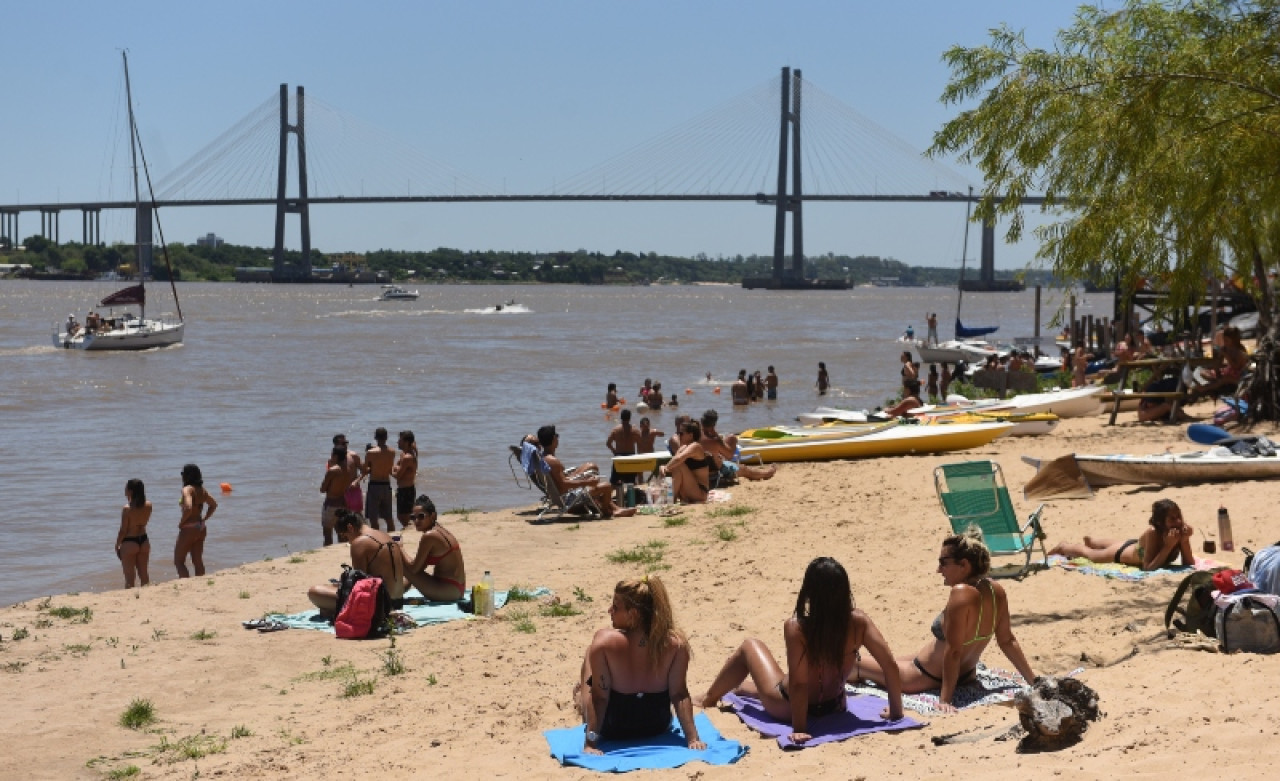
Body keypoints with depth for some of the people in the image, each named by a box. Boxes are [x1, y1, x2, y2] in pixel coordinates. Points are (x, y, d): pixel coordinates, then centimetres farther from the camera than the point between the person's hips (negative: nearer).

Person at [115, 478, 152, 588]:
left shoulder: (127, 509, -19)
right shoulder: (148, 506, -4)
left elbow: (123, 531, -15)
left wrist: (117, 545, 0)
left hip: (129, 543, -5)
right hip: (144, 541, 5)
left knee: (129, 576, 2)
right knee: (143, 574, 16)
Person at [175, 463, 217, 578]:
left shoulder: (187, 489, -16)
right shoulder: (202, 490, 9)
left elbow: (188, 508, -31)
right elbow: (213, 505, 21)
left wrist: (182, 522, -17)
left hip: (189, 529, -8)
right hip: (201, 529, 8)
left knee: (179, 561, 1)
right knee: (198, 561, 13)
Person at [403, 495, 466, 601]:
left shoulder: (429, 536, -16)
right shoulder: (440, 530, 11)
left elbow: (414, 568, -12)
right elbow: (421, 567, 15)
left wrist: (400, 550, 0)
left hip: (448, 591, -10)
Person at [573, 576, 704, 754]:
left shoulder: (604, 641, -29)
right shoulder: (676, 643, -23)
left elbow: (599, 697, -26)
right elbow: (679, 694, -21)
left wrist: (590, 743, -22)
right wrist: (692, 739, -15)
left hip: (612, 729, -2)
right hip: (658, 727, 3)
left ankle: (579, 696, 48)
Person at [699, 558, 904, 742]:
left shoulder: (795, 628, -32)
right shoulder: (858, 622, -23)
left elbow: (798, 683, -33)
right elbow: (889, 664, -22)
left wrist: (799, 729, -26)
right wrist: (896, 711, -10)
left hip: (786, 707, -4)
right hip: (834, 705, 4)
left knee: (749, 646, 22)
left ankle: (710, 698, 47)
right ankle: (748, 688, 64)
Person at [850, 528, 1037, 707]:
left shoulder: (960, 593, -34)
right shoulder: (996, 591, -11)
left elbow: (953, 651, -33)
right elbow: (1007, 641, -4)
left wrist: (945, 700, -30)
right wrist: (1034, 681, 6)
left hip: (926, 678, -7)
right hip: (966, 674, 7)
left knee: (853, 666, 17)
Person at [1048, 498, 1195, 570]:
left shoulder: (1181, 530, -34)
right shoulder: (1152, 534, -46)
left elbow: (1189, 563, -31)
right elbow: (1148, 568, -49)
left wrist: (1185, 541, -46)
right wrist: (1168, 546, -54)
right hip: (1123, 552, -5)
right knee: (1087, 552, 26)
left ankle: (1088, 540, 73)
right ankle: (1064, 547, 58)